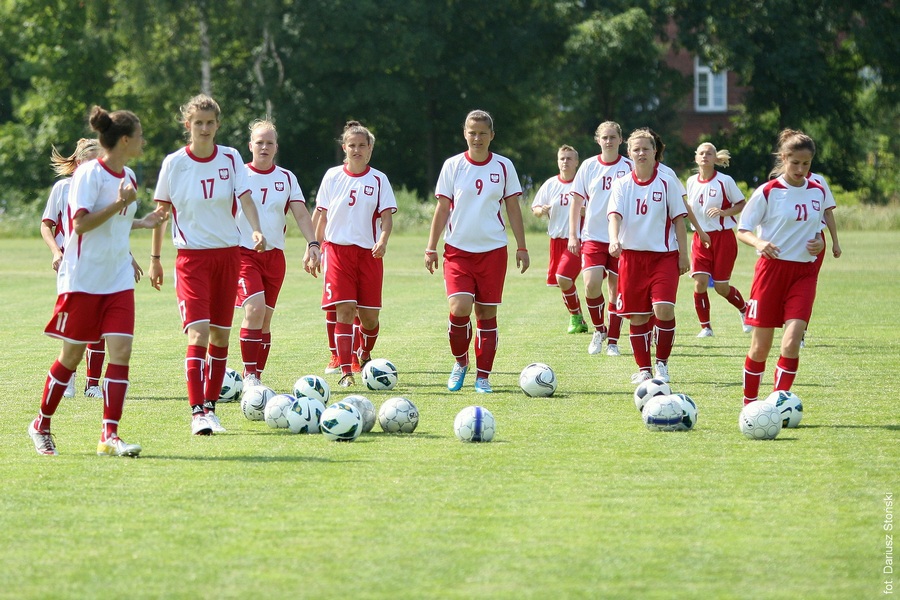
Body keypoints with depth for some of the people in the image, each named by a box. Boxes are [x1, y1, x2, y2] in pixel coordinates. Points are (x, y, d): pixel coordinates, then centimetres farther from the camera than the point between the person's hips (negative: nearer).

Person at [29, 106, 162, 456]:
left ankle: (109, 436, -9)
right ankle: (41, 425, 22)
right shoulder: (89, 173, -12)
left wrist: (141, 223, 13)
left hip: (118, 279, 6)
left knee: (121, 351, -8)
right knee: (72, 355, 2)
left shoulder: (128, 176, 11)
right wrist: (120, 204, -23)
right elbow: (80, 223, -20)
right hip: (83, 279, -6)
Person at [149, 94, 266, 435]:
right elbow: (161, 212, 6)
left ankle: (210, 405, 18)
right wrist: (155, 257, 8)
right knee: (198, 333, -16)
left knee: (221, 334, 7)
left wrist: (256, 229, -25)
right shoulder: (174, 163, -2)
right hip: (191, 257, -3)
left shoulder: (230, 158, 2)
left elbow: (245, 199, -5)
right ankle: (197, 412, -19)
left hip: (228, 254, 3)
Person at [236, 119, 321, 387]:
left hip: (275, 255, 4)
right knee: (255, 308, -21)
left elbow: (301, 214, 6)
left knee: (265, 319, 6)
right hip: (243, 253, -4)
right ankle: (249, 374, -15)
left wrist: (312, 244, -9)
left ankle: (257, 377, 15)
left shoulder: (287, 178, 10)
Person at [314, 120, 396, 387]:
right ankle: (345, 372, -11)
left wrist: (383, 240, -20)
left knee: (369, 314, 1)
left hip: (368, 252, 0)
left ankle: (365, 355, 32)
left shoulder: (378, 180, 4)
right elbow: (322, 215, 12)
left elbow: (386, 216, -1)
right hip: (337, 248, 0)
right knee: (344, 310, -11)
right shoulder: (332, 177, 7)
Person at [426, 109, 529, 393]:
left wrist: (521, 247, 6)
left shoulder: (504, 167, 4)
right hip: (458, 249, -1)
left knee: (487, 312, 1)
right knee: (459, 308, -16)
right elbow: (442, 209, 5)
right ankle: (460, 362, 9)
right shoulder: (453, 166, 2)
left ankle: (483, 376, 10)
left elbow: (513, 209, 10)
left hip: (493, 250, 1)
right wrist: (431, 248, 3)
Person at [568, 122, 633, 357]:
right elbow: (577, 201, 8)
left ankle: (613, 341, 13)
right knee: (591, 284, -15)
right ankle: (599, 330, 8)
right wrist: (573, 235, 3)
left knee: (616, 290, 2)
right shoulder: (588, 166, 4)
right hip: (593, 237, 0)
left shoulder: (629, 168, 0)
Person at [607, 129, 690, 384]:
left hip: (664, 255, -2)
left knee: (663, 309, -16)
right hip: (632, 255, 2)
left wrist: (683, 254, -1)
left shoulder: (667, 182, 1)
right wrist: (614, 240, -27)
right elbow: (615, 215, -8)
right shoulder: (622, 184, 4)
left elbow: (678, 219, 3)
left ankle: (662, 363, 1)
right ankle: (643, 368, 16)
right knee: (638, 316, 4)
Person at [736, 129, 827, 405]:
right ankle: (750, 404, 20)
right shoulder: (767, 192, -6)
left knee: (791, 342, -14)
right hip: (772, 269, -3)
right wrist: (759, 243, -24)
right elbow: (742, 230, -3)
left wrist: (819, 242, -2)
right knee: (761, 345, 2)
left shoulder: (818, 192, 8)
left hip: (804, 273, 3)